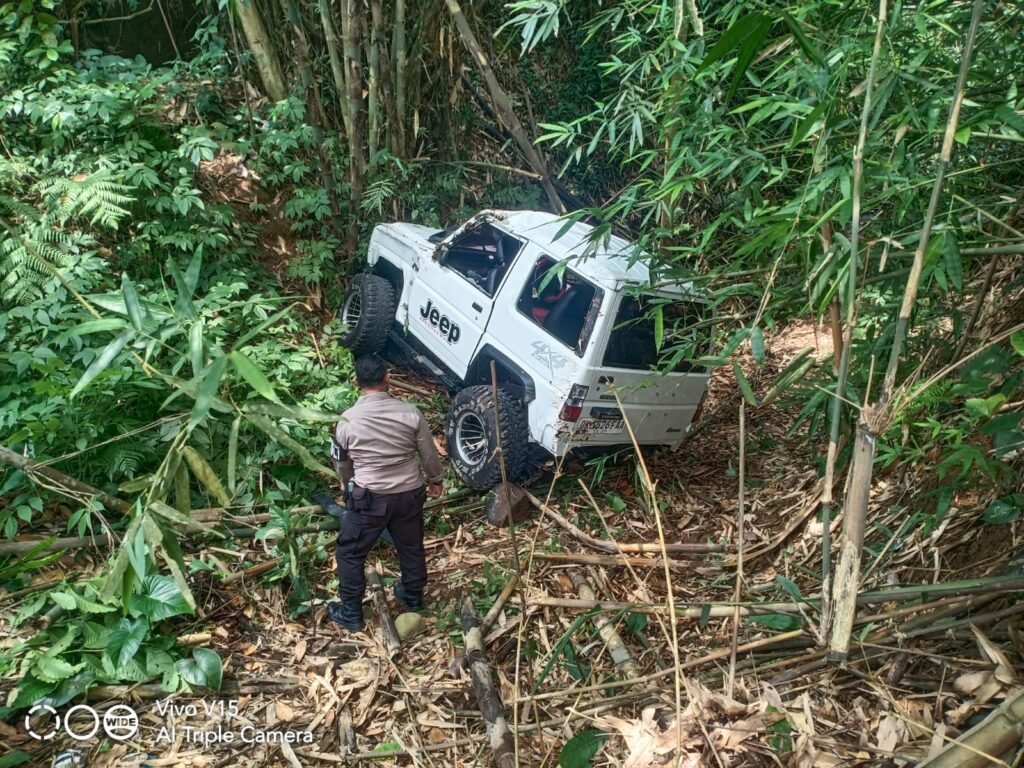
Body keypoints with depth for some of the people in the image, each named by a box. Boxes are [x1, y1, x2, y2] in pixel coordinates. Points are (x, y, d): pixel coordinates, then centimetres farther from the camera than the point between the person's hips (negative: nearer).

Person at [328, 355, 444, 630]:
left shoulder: (347, 421, -13)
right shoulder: (411, 413, -9)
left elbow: (341, 463, 3)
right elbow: (430, 454, 0)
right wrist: (435, 480, 19)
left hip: (369, 497, -3)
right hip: (409, 493, 3)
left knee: (349, 554, 16)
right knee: (411, 547, 24)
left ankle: (351, 613, 25)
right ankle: (414, 596, 43)